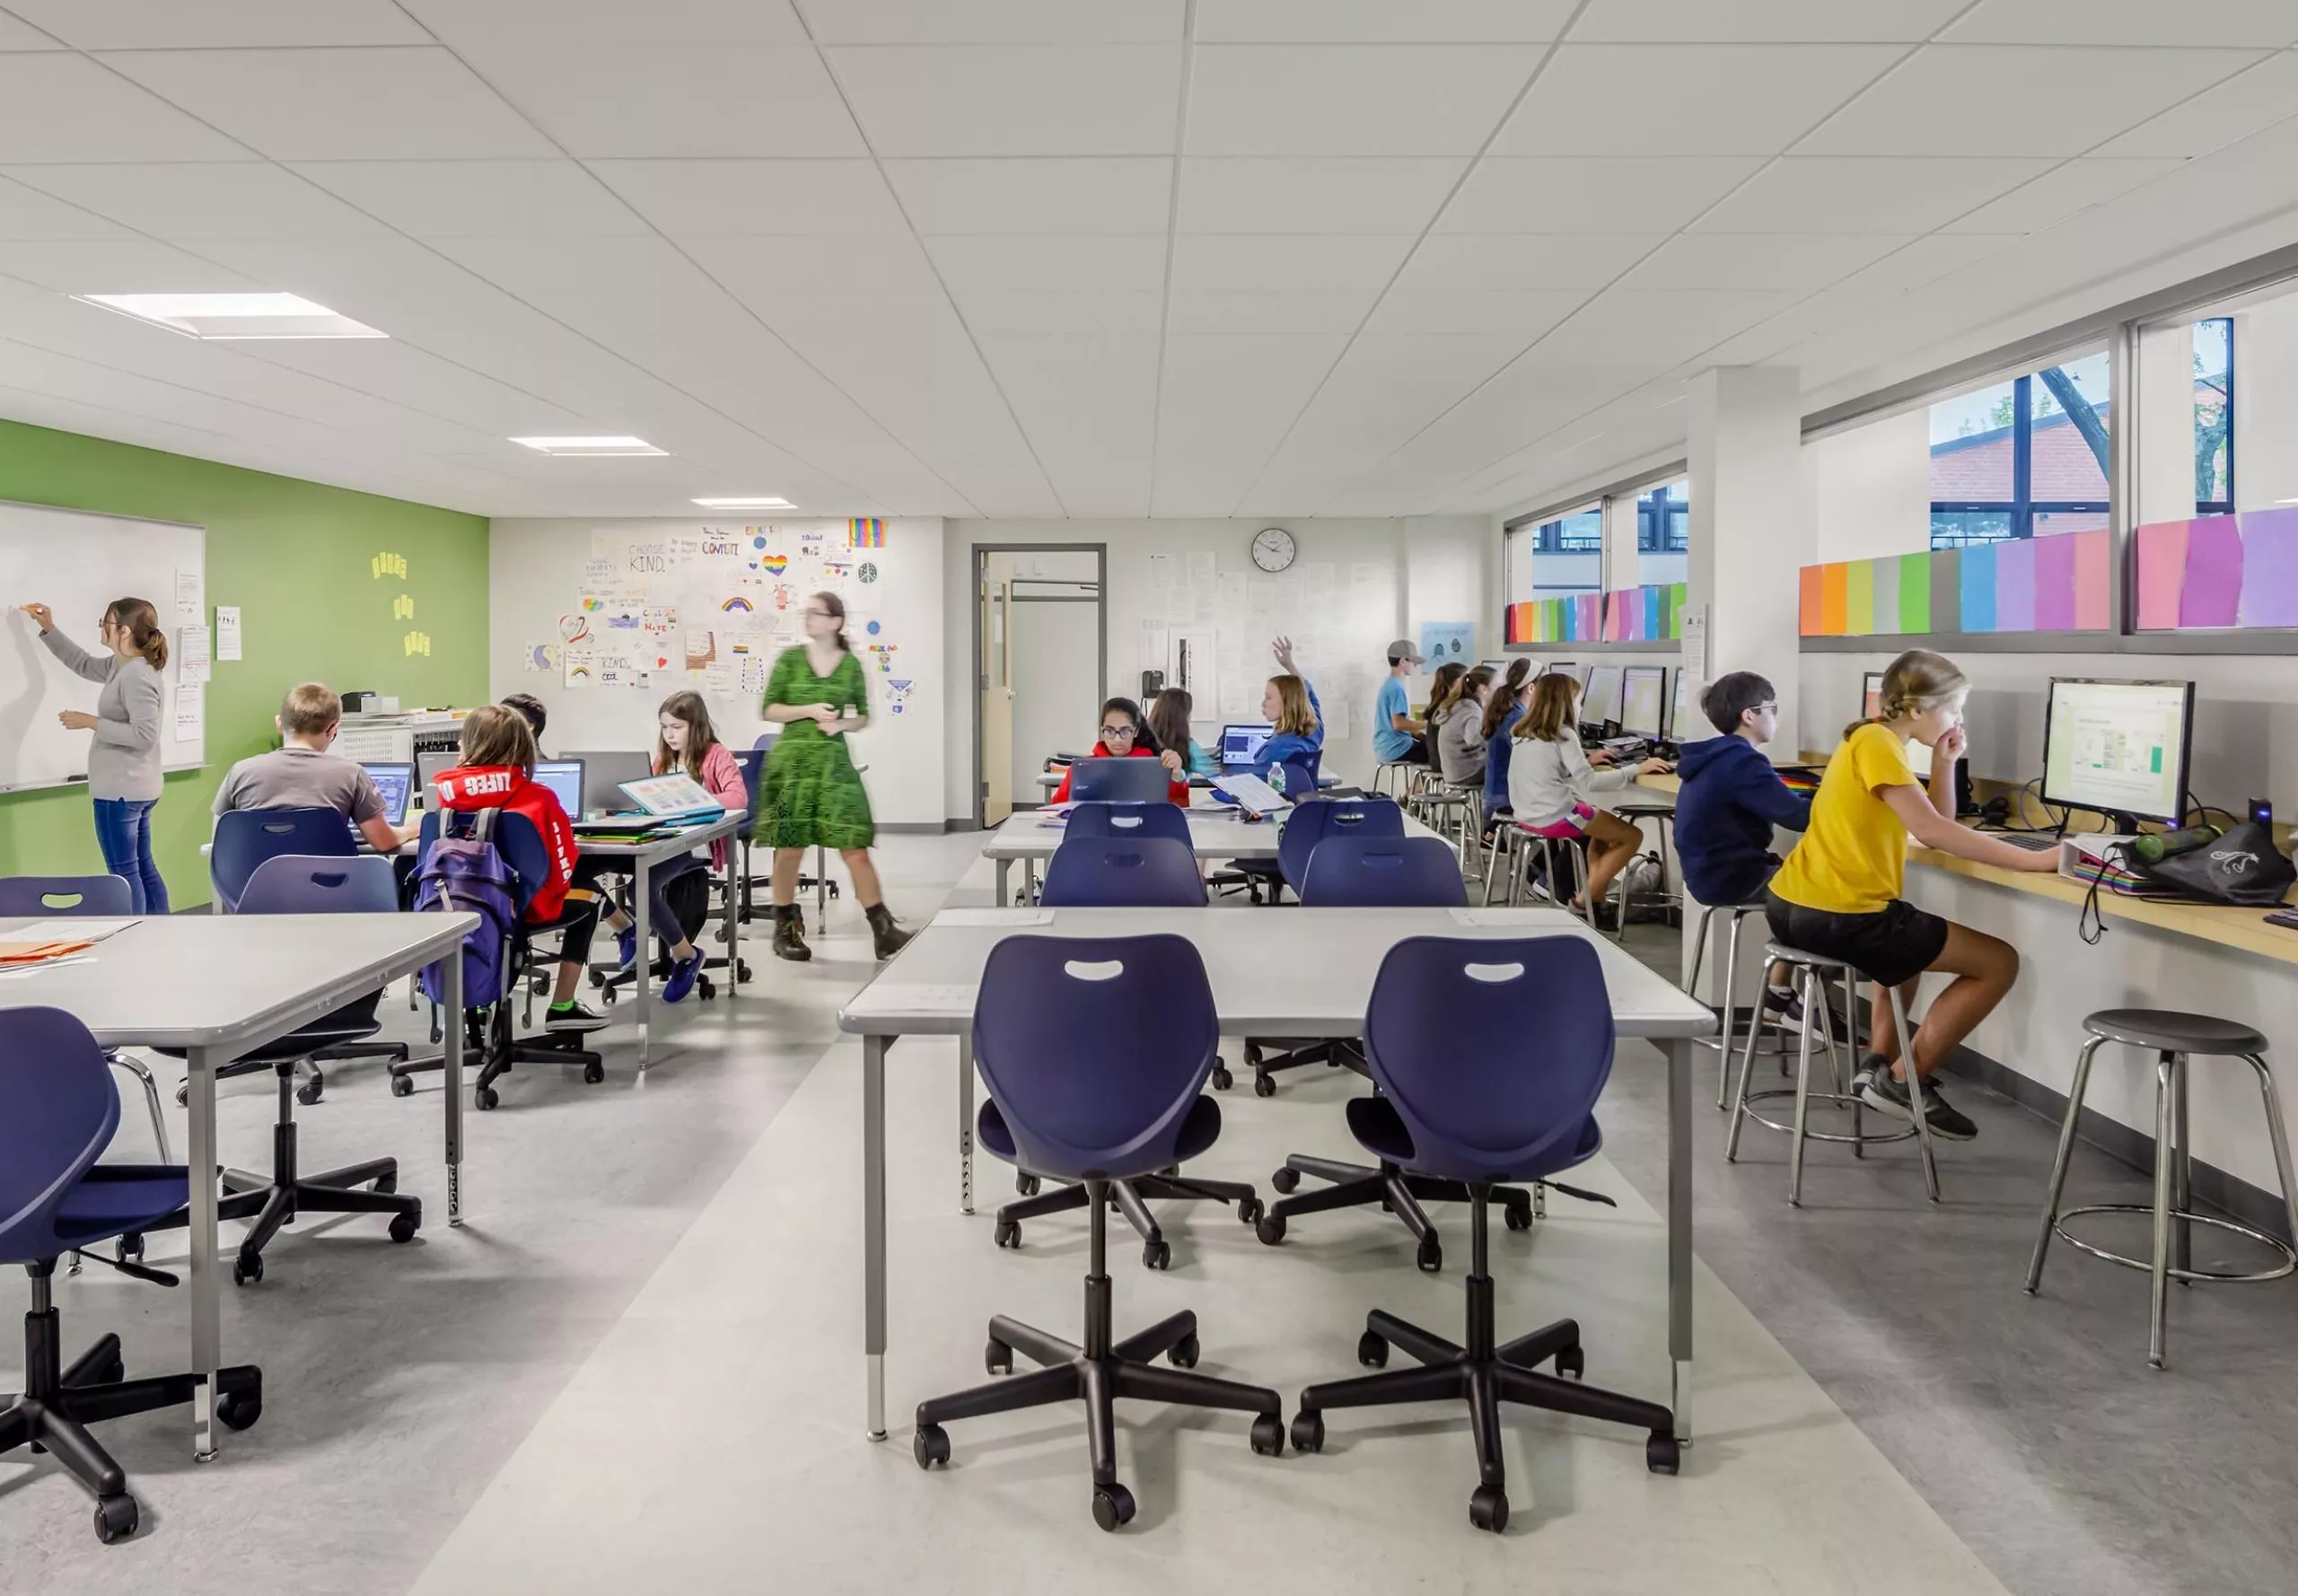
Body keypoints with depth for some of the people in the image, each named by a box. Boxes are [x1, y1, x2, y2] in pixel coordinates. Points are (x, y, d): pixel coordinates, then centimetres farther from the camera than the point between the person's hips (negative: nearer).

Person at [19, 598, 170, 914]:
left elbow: (144, 735, -25)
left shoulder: (137, 676, -20)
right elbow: (83, 663, 31)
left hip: (121, 791, -10)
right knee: (142, 868, 13)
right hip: (133, 789, 10)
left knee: (124, 873, -4)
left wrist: (90, 722, -21)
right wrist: (49, 630, 27)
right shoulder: (120, 667, 11)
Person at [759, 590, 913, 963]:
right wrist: (810, 710, -13)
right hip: (793, 760, -1)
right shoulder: (790, 658, 1)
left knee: (854, 846, -4)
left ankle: (881, 928, -2)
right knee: (789, 847, 3)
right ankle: (785, 929, 17)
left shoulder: (851, 665, 5)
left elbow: (863, 716, 11)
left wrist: (842, 724, -10)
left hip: (834, 761, 1)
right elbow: (770, 710, 1)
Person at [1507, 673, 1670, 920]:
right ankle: (1585, 900, 1)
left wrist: (1587, 759, 31)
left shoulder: (1525, 732, 10)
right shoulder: (1562, 734, -14)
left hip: (1528, 813, 9)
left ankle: (1596, 893, 17)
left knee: (1605, 822, 29)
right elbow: (1590, 782, -22)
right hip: (1555, 816, -9)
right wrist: (1636, 770, -16)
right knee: (1632, 836, 4)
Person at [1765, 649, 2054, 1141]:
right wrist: (2035, 861, -23)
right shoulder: (1877, 744, -13)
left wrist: (1945, 762, 7)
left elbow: (1935, 826, 20)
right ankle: (1902, 1082, 5)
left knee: (1913, 936, 40)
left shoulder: (1875, 741, 18)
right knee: (2000, 963, 2)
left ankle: (1878, 1063, 28)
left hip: (1795, 905, 10)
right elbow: (1932, 832, -24)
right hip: (1838, 919, -10)